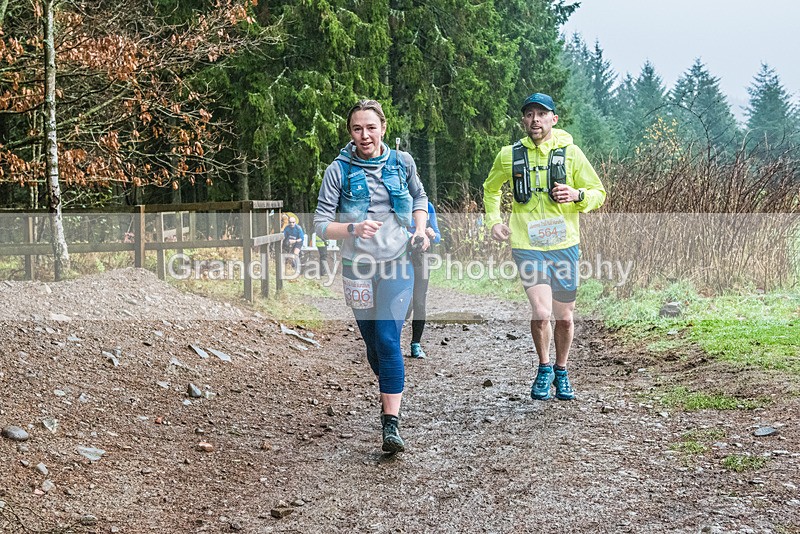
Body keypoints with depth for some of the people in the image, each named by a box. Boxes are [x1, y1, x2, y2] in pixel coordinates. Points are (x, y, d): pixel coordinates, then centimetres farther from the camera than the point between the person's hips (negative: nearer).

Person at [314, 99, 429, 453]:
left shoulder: (402, 162, 1)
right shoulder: (338, 170, -6)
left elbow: (419, 197, 20)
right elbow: (321, 224, -10)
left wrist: (420, 229, 2)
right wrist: (353, 228, -29)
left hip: (397, 265, -1)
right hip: (357, 268, 1)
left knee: (388, 340, -14)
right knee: (372, 342, 13)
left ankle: (391, 425, -15)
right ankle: (389, 394, 41)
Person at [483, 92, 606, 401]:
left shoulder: (571, 153, 1)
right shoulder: (509, 155, 4)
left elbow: (598, 194, 7)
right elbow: (491, 189, 22)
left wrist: (577, 195, -14)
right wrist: (493, 220, 8)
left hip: (564, 245, 1)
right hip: (527, 245, -1)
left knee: (564, 317, 10)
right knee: (541, 312, -17)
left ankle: (561, 371, 35)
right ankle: (543, 368, 9)